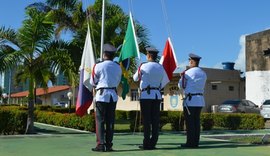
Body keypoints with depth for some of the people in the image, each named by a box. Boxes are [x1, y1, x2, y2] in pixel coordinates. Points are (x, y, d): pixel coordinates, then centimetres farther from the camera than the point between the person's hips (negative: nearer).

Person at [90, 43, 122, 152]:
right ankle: (109, 145, 11)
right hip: (113, 95, 5)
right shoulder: (118, 67, 7)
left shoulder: (98, 66, -7)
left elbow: (92, 82, 2)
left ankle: (101, 144, -4)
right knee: (110, 121, 8)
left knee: (100, 120, 0)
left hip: (102, 94, -4)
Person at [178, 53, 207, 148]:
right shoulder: (203, 73, 13)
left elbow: (180, 85, 2)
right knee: (196, 122, 8)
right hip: (200, 100, 7)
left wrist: (182, 76, 19)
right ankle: (196, 142, 9)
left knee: (190, 122, -4)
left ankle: (190, 143, -3)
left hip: (190, 100, -7)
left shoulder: (188, 72, -8)